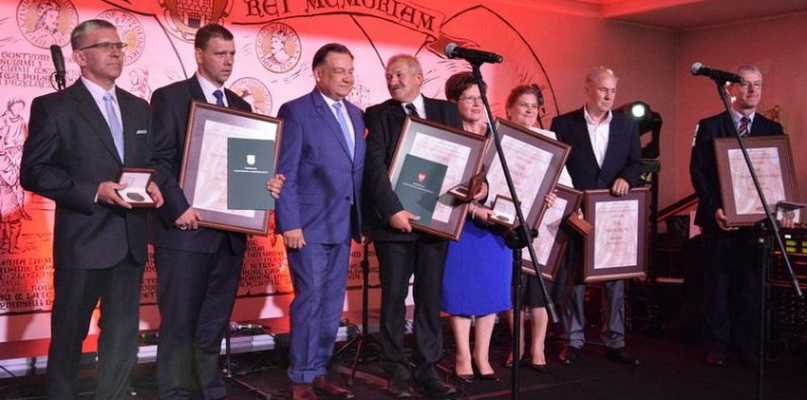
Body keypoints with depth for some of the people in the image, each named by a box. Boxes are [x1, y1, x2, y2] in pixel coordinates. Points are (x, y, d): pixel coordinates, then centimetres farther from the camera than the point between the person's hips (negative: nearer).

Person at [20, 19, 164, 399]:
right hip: (82, 239, -5)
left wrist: (152, 184, -5)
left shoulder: (139, 108, 13)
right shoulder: (53, 107, -4)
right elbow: (34, 172, -9)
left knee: (123, 333, 10)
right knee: (69, 332, 9)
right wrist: (94, 192, -19)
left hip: (130, 239, 5)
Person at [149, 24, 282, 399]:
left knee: (215, 322, 13)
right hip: (186, 228, -6)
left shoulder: (241, 106, 16)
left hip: (230, 229, 6)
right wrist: (178, 208, -18)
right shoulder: (170, 97, -2)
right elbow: (158, 159, -9)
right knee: (179, 321, 1)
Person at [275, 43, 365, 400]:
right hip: (309, 225, -7)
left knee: (332, 304, 11)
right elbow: (284, 174, -11)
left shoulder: (355, 114, 14)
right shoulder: (296, 112, -7)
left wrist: (361, 219, 8)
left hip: (343, 224, 7)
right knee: (309, 301, -2)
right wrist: (290, 224, -16)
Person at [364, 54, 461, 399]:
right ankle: (396, 371, 15)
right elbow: (375, 166, -10)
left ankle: (427, 370, 16)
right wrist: (392, 210, -20)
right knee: (394, 297, 5)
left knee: (430, 296, 7)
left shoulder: (447, 111, 10)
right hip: (394, 219, -2)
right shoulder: (378, 115, 1)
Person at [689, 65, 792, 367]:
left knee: (752, 286, 6)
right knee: (718, 285, 4)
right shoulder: (709, 127, 2)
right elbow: (698, 172, -3)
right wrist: (715, 208, -15)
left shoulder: (773, 130, 10)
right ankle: (717, 347, 12)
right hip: (720, 219, -2)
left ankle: (750, 347, 15)